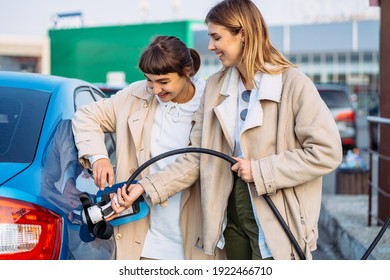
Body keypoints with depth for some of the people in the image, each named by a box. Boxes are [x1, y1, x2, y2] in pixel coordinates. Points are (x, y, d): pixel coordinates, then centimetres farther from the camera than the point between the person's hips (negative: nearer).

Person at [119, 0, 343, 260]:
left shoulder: (293, 83, -12)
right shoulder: (215, 87, 5)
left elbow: (327, 151, -16)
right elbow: (197, 157, 4)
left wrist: (260, 171, -17)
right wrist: (147, 187, -7)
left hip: (276, 226, -6)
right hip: (233, 217, 6)